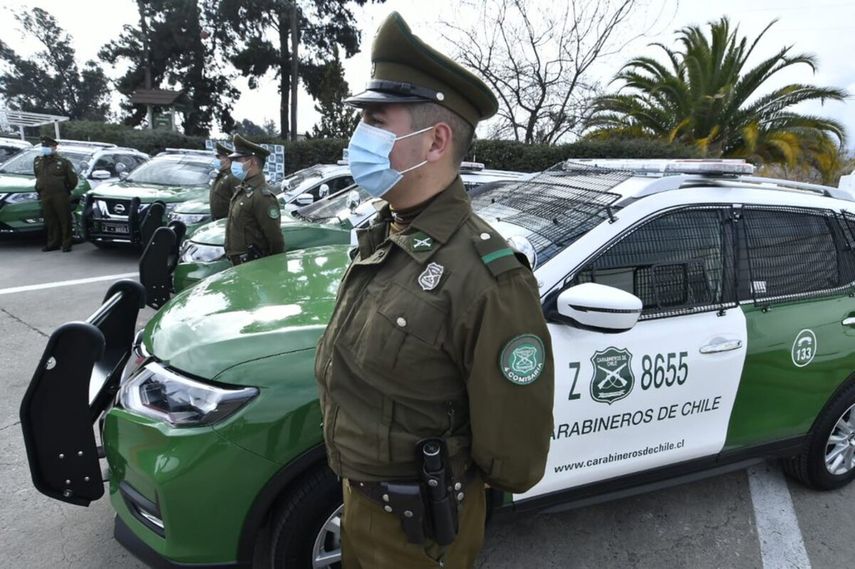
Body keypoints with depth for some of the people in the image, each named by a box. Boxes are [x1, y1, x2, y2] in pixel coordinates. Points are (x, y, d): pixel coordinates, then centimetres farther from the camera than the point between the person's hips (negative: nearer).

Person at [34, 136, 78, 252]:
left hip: (61, 196, -5)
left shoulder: (63, 162, -2)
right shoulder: (37, 161, 14)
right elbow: (38, 177, 26)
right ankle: (53, 243, 16)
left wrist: (66, 190, 6)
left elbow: (73, 179, -1)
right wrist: (40, 190, 20)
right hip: (45, 196, 5)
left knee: (65, 220, -3)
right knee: (50, 221, 8)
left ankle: (66, 244, 2)